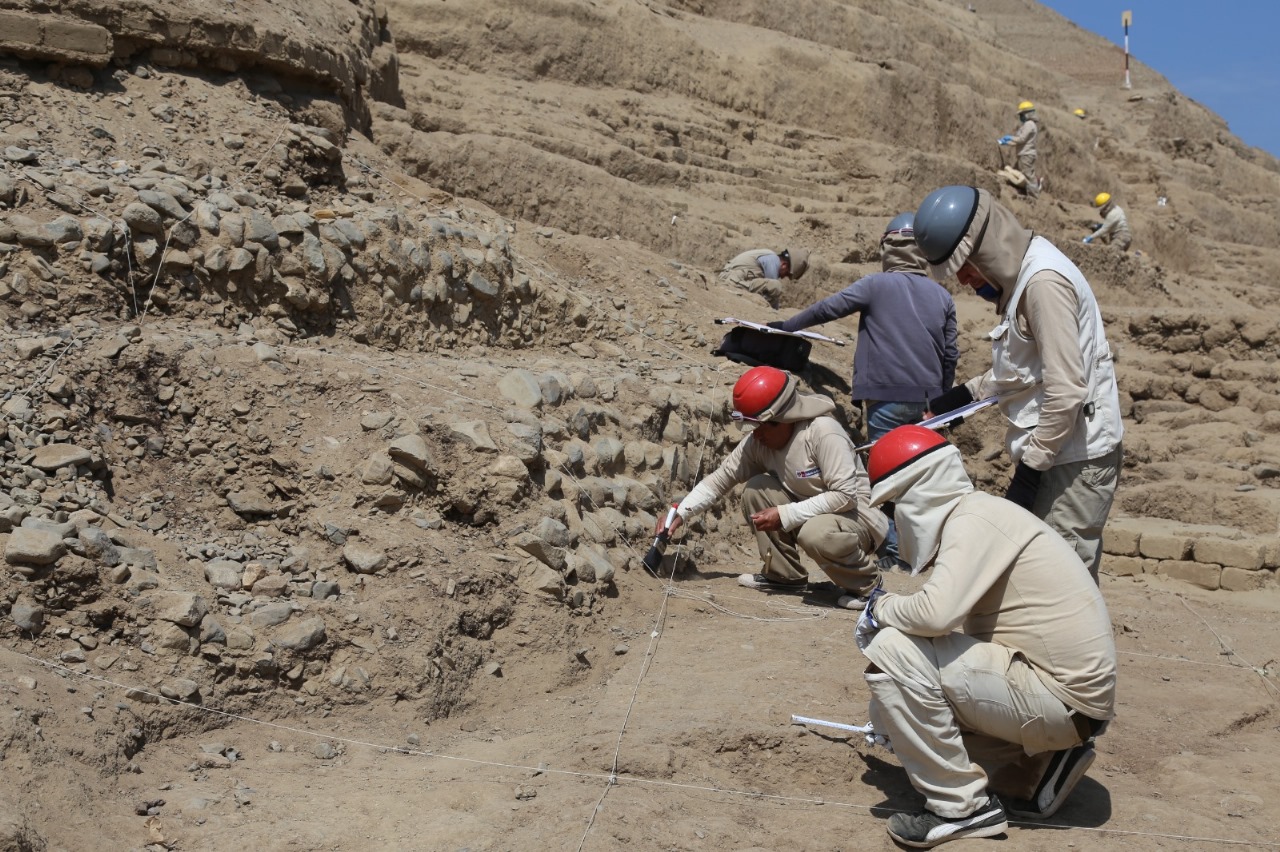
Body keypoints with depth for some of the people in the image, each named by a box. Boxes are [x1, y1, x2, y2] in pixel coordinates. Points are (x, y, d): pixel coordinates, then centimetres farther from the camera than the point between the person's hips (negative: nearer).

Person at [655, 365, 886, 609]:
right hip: (810, 513, 7)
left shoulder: (823, 432, -27)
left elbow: (845, 496, -29)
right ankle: (784, 575, 3)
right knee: (756, 489, -11)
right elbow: (720, 478, -3)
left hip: (857, 516, -6)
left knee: (816, 533, -37)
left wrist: (785, 515, -28)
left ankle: (864, 580, -6)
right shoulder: (758, 442, -8)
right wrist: (679, 513, -14)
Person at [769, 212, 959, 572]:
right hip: (927, 399, 4)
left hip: (887, 397, -4)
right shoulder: (942, 297, 8)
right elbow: (950, 354, 11)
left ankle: (893, 552, 1)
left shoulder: (876, 285, -5)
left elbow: (826, 308, -7)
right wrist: (942, 399, 22)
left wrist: (785, 326, 3)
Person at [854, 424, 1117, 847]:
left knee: (892, 651, -18)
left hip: (1064, 700, -10)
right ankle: (1034, 769, 14)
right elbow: (952, 620, 23)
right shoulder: (979, 515, 14)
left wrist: (882, 607, -9)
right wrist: (895, 711, 30)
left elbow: (936, 613, -32)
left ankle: (960, 806, -7)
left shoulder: (973, 520, -16)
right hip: (1070, 695, 10)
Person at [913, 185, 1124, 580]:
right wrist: (964, 394, 20)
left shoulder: (1044, 281, -19)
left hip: (1074, 458, -10)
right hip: (1052, 454, 10)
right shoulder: (1021, 275, 12)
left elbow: (1067, 391, -23)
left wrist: (1031, 467, -19)